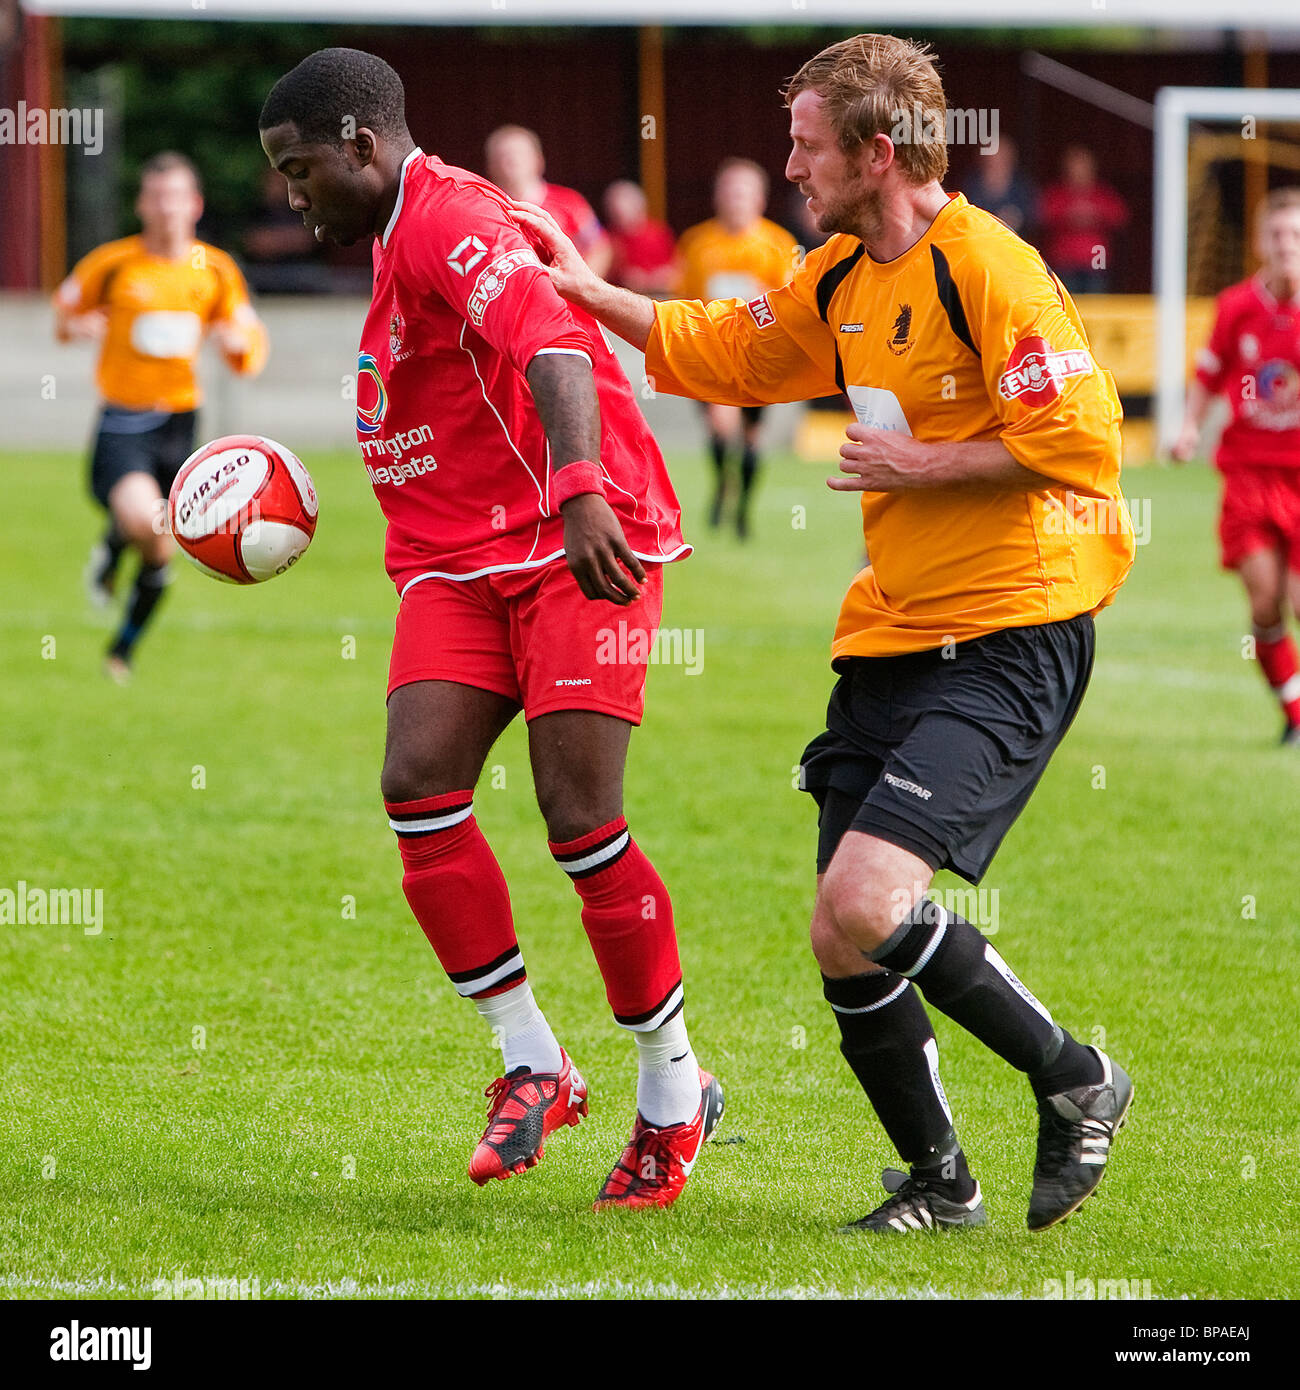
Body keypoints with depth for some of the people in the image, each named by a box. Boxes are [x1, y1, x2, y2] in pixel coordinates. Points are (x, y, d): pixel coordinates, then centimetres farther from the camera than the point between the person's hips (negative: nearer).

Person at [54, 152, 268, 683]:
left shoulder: (217, 271, 4)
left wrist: (236, 342, -12)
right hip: (122, 424, -3)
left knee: (160, 552, 8)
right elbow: (64, 313, 12)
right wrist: (80, 327, -11)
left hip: (179, 423, 3)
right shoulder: (113, 262, -4)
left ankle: (124, 648, 32)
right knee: (143, 520, -30)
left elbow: (252, 352, 11)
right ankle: (111, 548, 6)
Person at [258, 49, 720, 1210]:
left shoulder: (448, 220, -14)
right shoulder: (399, 238, 18)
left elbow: (549, 346, -31)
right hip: (460, 564, 9)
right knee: (418, 783, -11)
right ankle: (533, 1066, -3)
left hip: (579, 546, -9)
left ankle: (674, 1091, 3)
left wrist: (581, 492, -46)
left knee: (579, 814, -12)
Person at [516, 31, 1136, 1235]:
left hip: (1006, 641, -9)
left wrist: (922, 467, -13)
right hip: (888, 640, 9)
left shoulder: (988, 269, -13)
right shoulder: (839, 280, 13)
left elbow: (1078, 441, -20)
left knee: (866, 903, -22)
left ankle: (1077, 1082, -2)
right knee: (842, 943, 4)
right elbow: (716, 352, 29)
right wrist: (585, 289, 23)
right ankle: (938, 1185, 22)